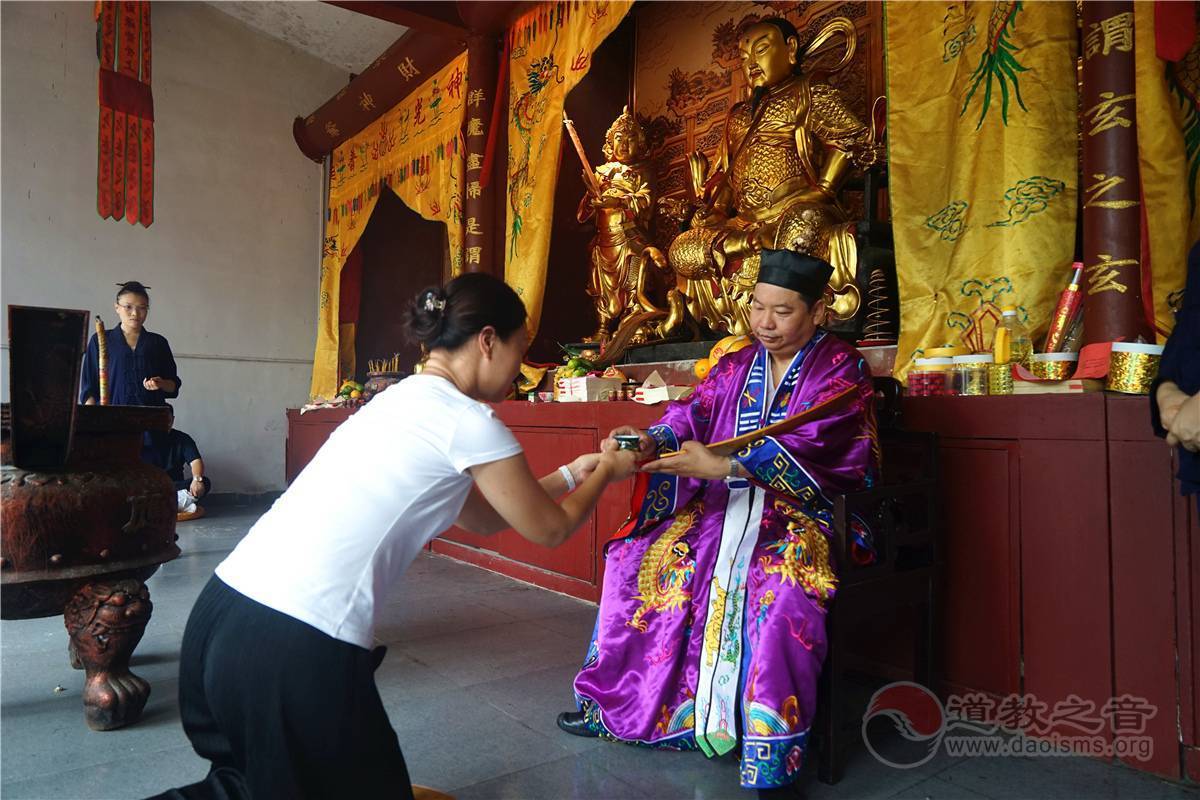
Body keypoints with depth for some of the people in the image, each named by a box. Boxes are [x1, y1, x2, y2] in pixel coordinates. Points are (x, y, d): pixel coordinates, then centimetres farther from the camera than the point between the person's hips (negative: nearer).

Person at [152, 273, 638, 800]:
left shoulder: (402, 400, 17)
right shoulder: (469, 421, -10)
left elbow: (482, 518, 26)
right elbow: (550, 529, 5)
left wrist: (569, 474, 32)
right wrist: (606, 472, 22)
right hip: (297, 645, -9)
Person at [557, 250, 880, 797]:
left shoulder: (841, 369, -4)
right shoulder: (734, 367, 13)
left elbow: (807, 446, -19)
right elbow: (691, 415, 2)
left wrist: (720, 466, -29)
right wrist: (651, 441, -21)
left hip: (800, 512, -5)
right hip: (723, 509, 6)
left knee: (783, 595, -35)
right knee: (636, 558, -4)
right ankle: (612, 702, 11)